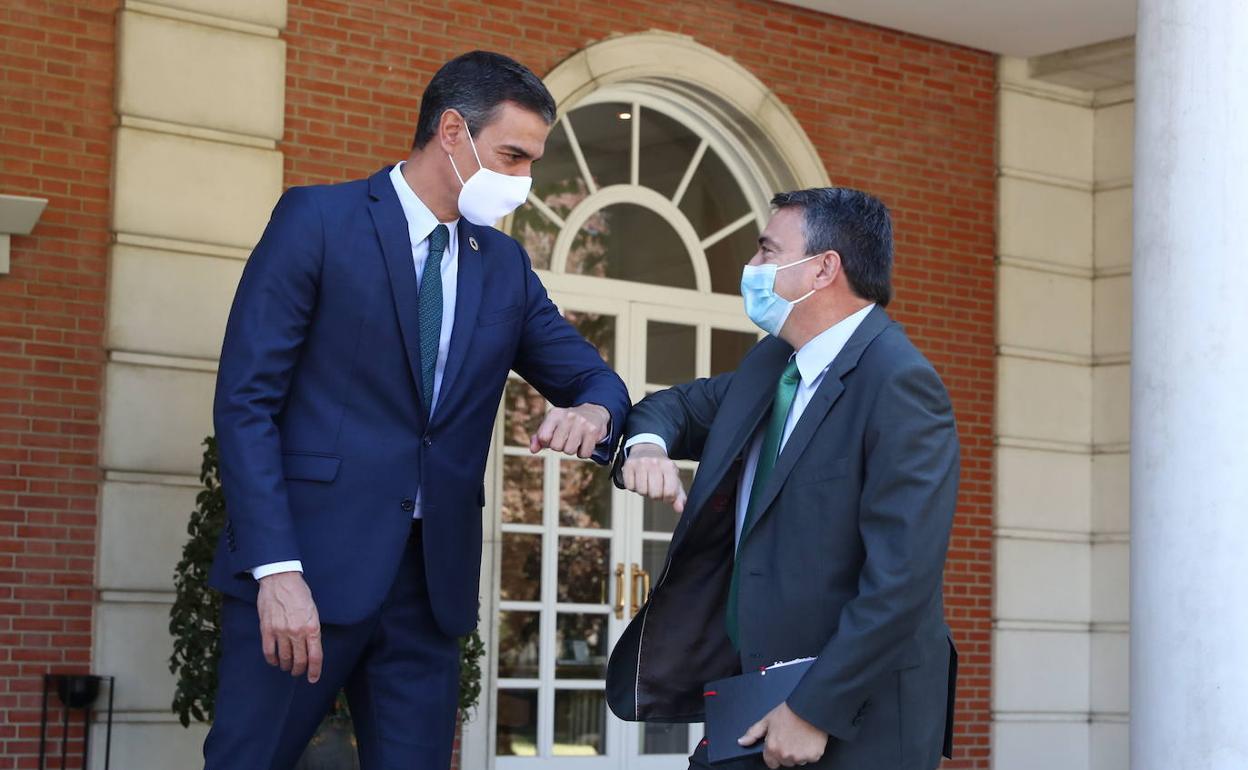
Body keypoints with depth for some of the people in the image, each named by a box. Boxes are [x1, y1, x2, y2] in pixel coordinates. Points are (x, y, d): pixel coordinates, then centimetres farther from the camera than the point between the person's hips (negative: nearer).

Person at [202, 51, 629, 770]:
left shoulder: (505, 265, 15)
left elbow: (591, 375, 19)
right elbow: (245, 401, -8)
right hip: (308, 566, -5)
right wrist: (276, 568, -18)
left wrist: (593, 410, -8)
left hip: (435, 578, 5)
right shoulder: (318, 219, -2)